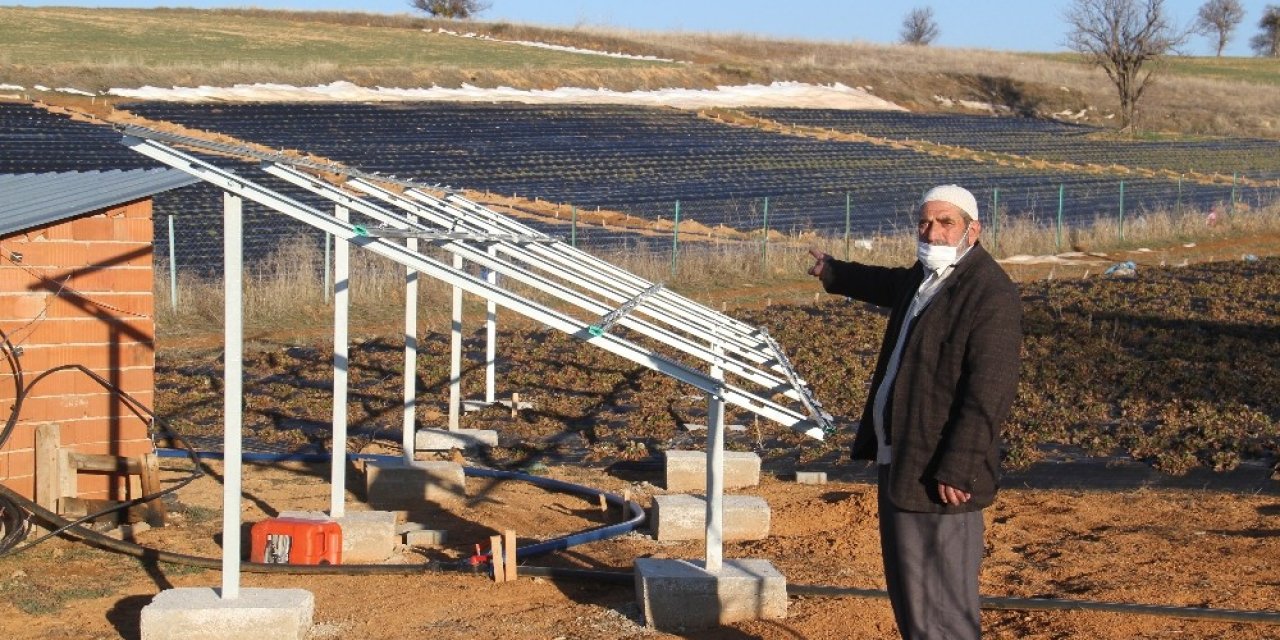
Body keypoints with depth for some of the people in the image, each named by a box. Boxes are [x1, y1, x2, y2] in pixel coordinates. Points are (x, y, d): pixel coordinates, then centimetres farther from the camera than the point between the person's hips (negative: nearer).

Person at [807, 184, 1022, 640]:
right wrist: (834, 274, 55)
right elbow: (892, 286, 39)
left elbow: (989, 394, -24)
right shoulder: (924, 278, 13)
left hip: (937, 477, -10)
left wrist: (957, 470, -27)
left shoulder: (992, 295, -18)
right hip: (900, 461, 10)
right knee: (908, 591, 19)